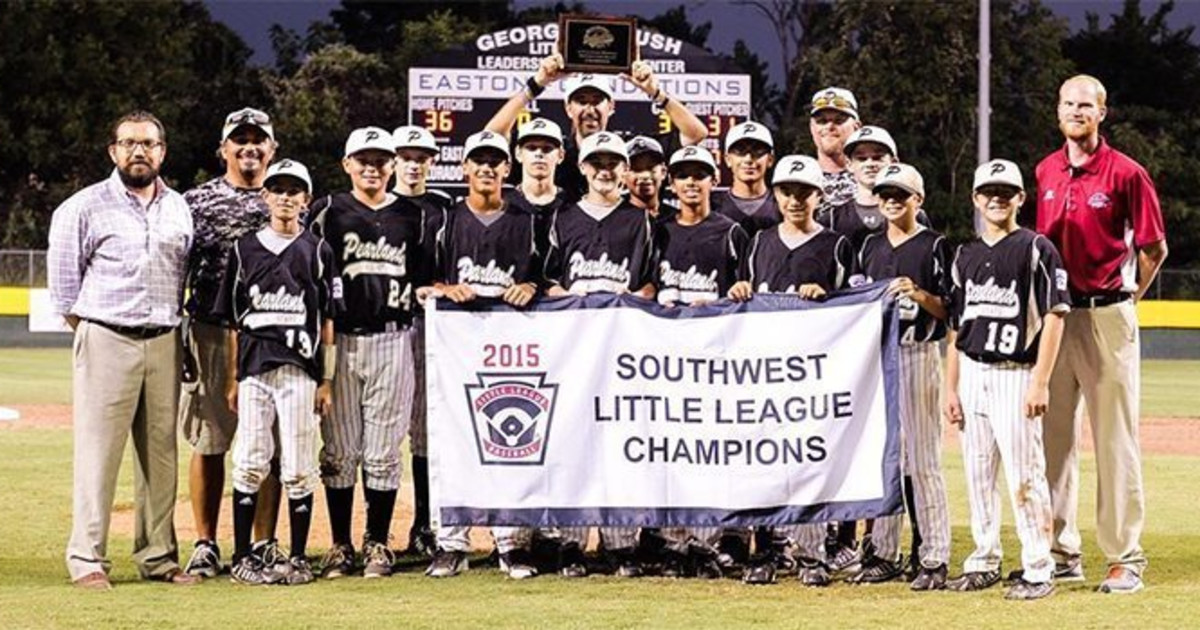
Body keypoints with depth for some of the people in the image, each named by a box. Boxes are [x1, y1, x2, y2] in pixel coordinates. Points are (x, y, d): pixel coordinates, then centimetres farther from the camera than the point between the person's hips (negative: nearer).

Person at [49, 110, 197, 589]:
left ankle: (157, 556, 10)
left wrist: (176, 331, 13)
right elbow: (63, 273, 2)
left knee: (160, 454, 5)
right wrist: (84, 328, 2)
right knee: (98, 451, -7)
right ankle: (86, 560, -5)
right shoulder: (85, 207, -2)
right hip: (106, 342, -5)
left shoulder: (179, 208, 13)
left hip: (163, 343, 5)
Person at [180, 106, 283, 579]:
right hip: (211, 334, -1)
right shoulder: (197, 201, 4)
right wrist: (173, 337, -1)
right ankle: (206, 545, 10)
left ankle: (264, 545, 11)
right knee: (209, 442, 2)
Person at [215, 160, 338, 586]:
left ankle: (298, 558, 7)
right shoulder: (245, 249, 10)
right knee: (250, 463, -2)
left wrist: (326, 380, 1)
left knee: (299, 468, 0)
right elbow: (233, 320, 10)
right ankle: (242, 557, 4)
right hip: (254, 369, 1)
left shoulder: (317, 252, 8)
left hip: (300, 370, -1)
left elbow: (327, 322, 7)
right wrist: (232, 377, 5)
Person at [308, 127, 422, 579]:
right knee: (338, 450, 1)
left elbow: (423, 277, 18)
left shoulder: (410, 217, 12)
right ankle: (340, 546, 9)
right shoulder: (328, 213, 5)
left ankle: (378, 546, 9)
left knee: (383, 450, 2)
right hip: (340, 339, -1)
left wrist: (417, 293, 0)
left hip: (392, 341, 1)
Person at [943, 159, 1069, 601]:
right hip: (971, 374, 6)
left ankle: (1038, 571, -3)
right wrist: (950, 388, 10)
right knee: (978, 475, 9)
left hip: (1015, 374, -6)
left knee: (1024, 476, -8)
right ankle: (984, 562, 18)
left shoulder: (1036, 249, -3)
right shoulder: (966, 256, 15)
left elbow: (1054, 316, -8)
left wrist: (1040, 382, -15)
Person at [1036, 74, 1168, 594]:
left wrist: (1127, 299, 3)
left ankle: (1124, 558, 3)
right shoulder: (1045, 173, 10)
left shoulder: (1126, 174, -6)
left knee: (1115, 439, -1)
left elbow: (1154, 248, -1)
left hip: (1107, 317, -5)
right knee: (1053, 436, 8)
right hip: (1053, 316, 5)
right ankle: (1061, 553, 16)